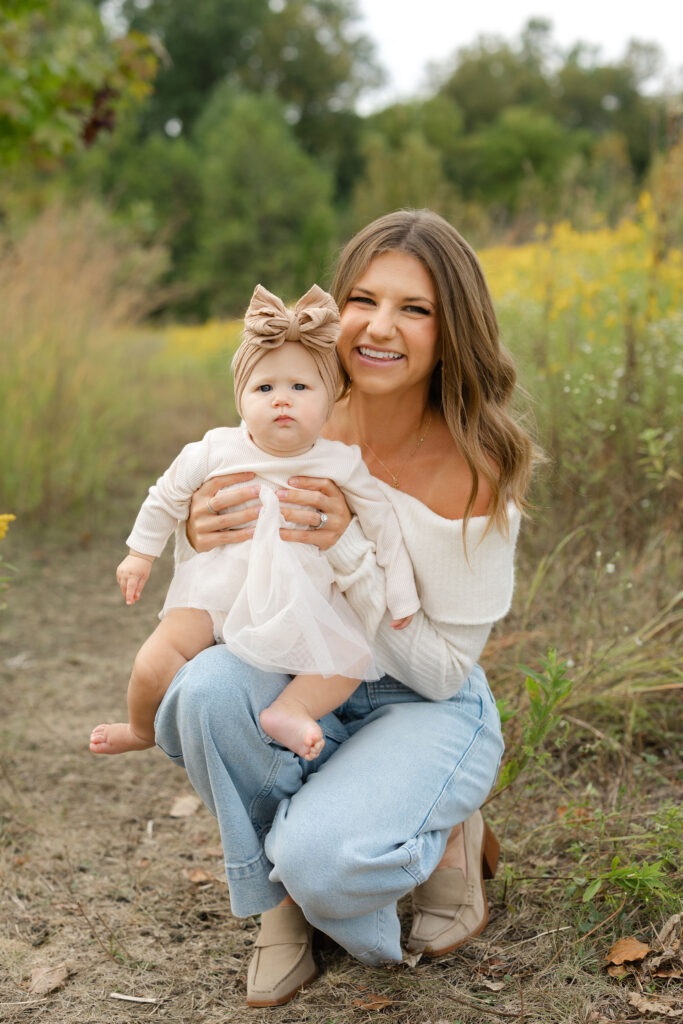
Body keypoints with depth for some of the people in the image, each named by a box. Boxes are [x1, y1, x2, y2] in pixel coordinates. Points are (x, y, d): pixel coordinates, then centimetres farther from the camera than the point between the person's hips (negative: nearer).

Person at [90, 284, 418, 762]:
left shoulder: (342, 462, -9)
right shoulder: (217, 450, -7)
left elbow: (382, 521, 2)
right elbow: (168, 495, 9)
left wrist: (401, 593, 3)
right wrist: (141, 553, 15)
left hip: (299, 606, 1)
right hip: (214, 596, -1)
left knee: (355, 656, -17)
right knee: (154, 666, -18)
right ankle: (144, 729, 9)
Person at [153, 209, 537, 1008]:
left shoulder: (475, 473, -19)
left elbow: (444, 668, -16)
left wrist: (348, 550, -29)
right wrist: (202, 539, -23)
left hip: (425, 708, -4)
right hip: (307, 686, 4)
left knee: (319, 856, -32)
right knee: (206, 687, -30)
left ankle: (448, 839, 5)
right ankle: (280, 898, -3)